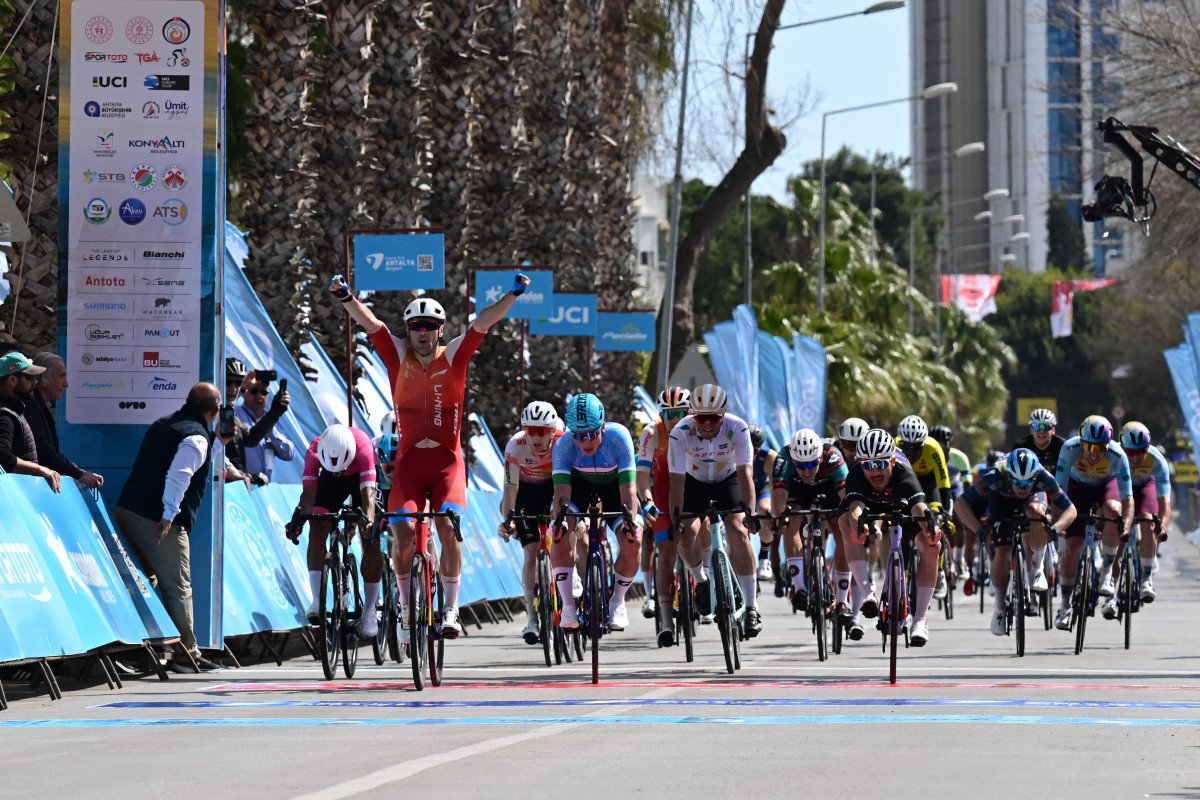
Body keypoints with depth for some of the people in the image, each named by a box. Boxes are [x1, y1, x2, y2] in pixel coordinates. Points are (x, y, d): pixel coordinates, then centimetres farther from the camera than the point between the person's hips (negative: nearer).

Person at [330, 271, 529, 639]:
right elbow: (369, 322, -7)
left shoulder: (454, 356, 2)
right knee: (403, 531, -15)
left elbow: (484, 322, -6)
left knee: (448, 527, -19)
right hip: (408, 461, 1)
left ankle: (451, 608, -6)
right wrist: (345, 297, -22)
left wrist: (513, 294, -18)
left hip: (447, 462, -1)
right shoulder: (398, 356, 3)